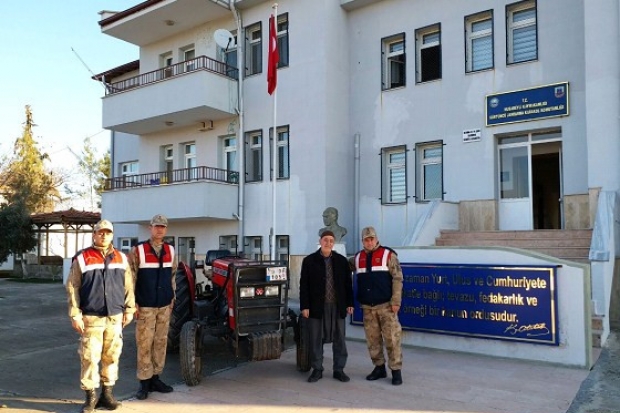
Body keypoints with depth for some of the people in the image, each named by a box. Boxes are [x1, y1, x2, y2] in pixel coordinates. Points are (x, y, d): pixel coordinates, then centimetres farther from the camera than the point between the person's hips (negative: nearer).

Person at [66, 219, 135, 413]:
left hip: (115, 317, 3)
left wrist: (129, 309, 8)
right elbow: (72, 287, -3)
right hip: (91, 317, -3)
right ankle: (90, 397, 12)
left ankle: (107, 393, 22)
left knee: (112, 356, 9)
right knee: (90, 357, -1)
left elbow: (128, 286, 12)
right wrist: (75, 314, -8)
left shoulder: (121, 258, 9)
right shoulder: (82, 258, -2)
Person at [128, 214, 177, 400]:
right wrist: (133, 303, -10)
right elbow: (130, 278, -7)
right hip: (145, 306, -4)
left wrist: (172, 297, 13)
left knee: (161, 342, 10)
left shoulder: (170, 250, 7)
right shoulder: (138, 250, -7)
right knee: (144, 343, 0)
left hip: (165, 305, 5)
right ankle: (144, 382, 10)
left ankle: (155, 377, 21)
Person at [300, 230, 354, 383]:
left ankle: (339, 370, 19)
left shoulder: (342, 261, 6)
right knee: (315, 339, 4)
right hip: (317, 306, -1)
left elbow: (348, 283, 9)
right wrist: (304, 306, -6)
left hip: (337, 306, 2)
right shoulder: (309, 261, 1)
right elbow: (304, 285, -1)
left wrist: (349, 303, 4)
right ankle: (317, 370, 17)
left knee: (339, 339, 7)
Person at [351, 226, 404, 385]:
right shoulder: (357, 258, 9)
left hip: (386, 305, -4)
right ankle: (379, 367, 21)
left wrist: (396, 301, -13)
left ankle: (396, 370, 6)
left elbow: (397, 279, -7)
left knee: (391, 338, -3)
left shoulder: (388, 255, -4)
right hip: (367, 307, 4)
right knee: (372, 339, 9)